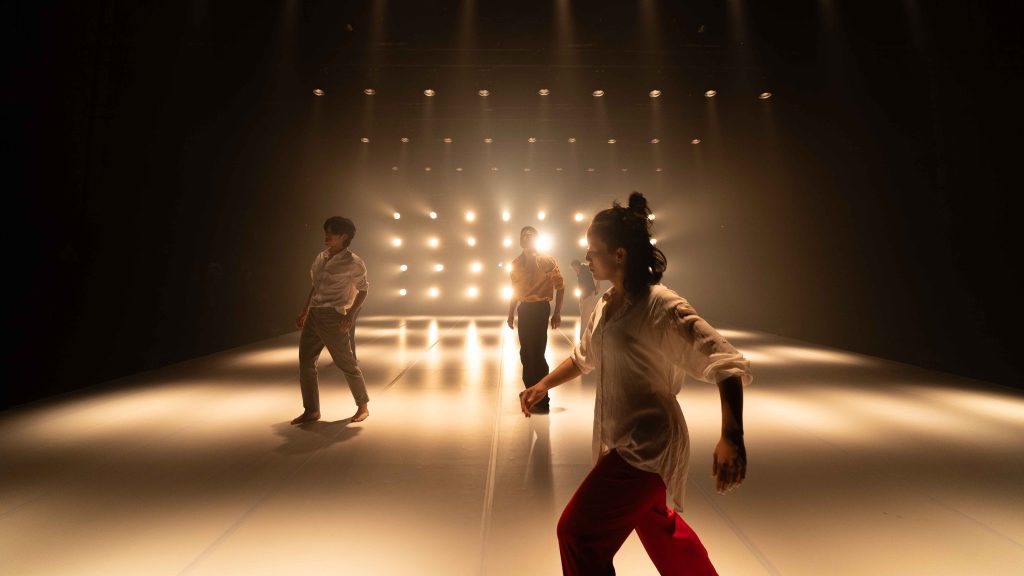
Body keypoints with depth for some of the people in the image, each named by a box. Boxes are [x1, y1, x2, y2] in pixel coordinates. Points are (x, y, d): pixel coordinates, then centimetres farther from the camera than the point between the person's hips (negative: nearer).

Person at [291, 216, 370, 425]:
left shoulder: (353, 262, -7)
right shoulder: (320, 258, 11)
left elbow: (363, 290, -3)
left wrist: (350, 315, -13)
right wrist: (305, 312, 17)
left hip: (334, 318, -7)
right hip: (314, 316, 7)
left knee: (346, 363, 3)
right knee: (305, 362, 6)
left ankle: (363, 407, 20)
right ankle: (311, 410, 20)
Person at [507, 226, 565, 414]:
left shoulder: (547, 260, -7)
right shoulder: (516, 263, 9)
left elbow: (560, 286, -6)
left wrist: (557, 313, -9)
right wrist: (511, 313, 13)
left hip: (540, 308, -6)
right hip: (524, 309, 6)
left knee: (537, 354, -6)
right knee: (526, 353, 13)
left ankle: (542, 401, 5)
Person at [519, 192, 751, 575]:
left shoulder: (662, 307, -22)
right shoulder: (605, 305, 2)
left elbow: (729, 365, -25)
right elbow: (583, 357, 18)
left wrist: (731, 436, -37)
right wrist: (543, 385, 12)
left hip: (647, 446, -8)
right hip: (623, 440, 8)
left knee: (579, 534, -2)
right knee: (656, 524, 28)